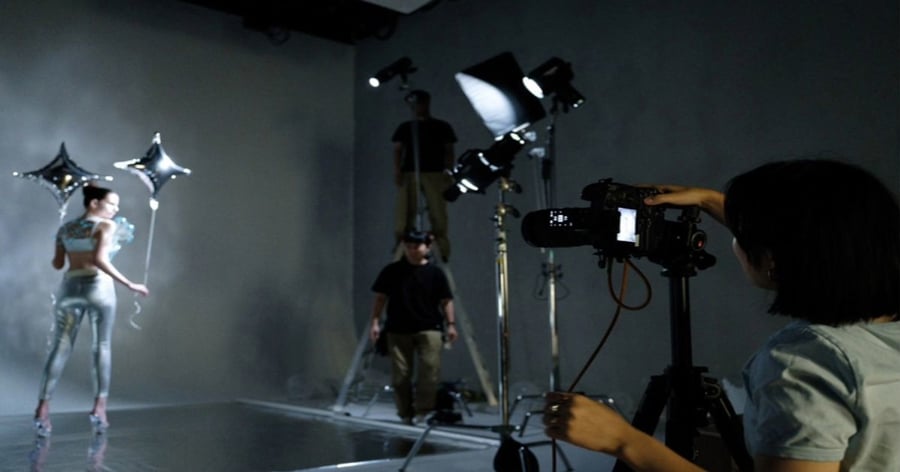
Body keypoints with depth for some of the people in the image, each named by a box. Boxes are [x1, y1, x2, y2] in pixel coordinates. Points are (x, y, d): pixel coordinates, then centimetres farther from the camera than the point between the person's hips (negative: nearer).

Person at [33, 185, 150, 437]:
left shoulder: (65, 228, 14)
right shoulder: (106, 226, -4)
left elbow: (57, 264, 16)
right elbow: (100, 259, -17)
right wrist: (129, 284, -17)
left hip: (69, 287, 5)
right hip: (98, 286, -4)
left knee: (60, 348, 6)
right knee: (101, 346, 4)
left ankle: (43, 407, -4)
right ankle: (99, 406, -3)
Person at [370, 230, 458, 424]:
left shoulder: (435, 273, 4)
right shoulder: (391, 271, 5)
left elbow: (446, 301, 7)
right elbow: (380, 298, 8)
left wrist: (451, 324, -2)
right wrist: (375, 322, 0)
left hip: (429, 328, -1)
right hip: (398, 330, 1)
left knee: (430, 368, -16)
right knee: (400, 374, 1)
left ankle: (423, 410, -3)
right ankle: (406, 413, 16)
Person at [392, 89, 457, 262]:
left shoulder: (442, 127, 13)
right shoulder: (405, 127, 16)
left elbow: (449, 151, 9)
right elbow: (398, 150, 9)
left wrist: (448, 172, -6)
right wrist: (397, 170, -7)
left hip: (435, 174, -1)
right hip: (409, 174, 1)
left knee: (438, 214, -8)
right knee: (405, 214, -8)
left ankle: (442, 252, -5)